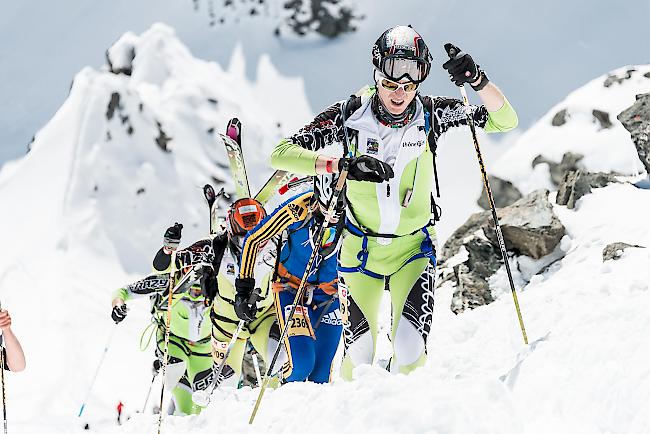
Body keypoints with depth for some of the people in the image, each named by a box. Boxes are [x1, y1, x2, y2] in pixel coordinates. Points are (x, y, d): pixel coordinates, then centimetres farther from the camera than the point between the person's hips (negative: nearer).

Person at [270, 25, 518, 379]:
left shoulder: (431, 114, -12)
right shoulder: (350, 114, -17)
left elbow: (504, 121, -11)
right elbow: (281, 154, -24)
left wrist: (477, 80, -29)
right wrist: (342, 164, -39)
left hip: (414, 247, 1)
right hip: (361, 247, -1)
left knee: (410, 352, -15)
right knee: (359, 357, -1)